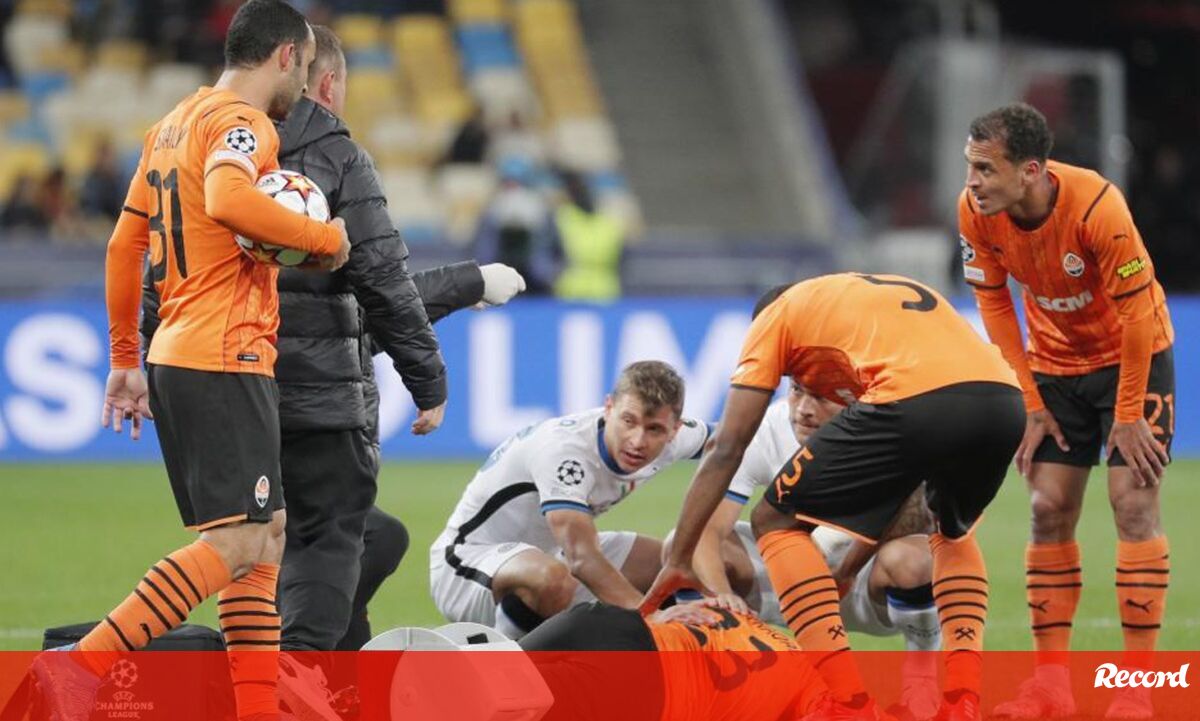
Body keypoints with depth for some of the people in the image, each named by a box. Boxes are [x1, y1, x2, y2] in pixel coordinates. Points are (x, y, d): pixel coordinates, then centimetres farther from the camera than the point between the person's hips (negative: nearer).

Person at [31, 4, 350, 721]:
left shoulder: (174, 124, 20)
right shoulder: (242, 122, -9)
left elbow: (125, 245, 23)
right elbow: (227, 200, -30)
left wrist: (126, 358, 27)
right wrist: (324, 236, -17)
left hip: (176, 357, 10)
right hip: (227, 358, -10)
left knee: (267, 534, 12)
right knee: (237, 542, -13)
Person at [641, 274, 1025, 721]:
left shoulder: (776, 315, 25)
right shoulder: (900, 289, 41)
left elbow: (726, 450, 17)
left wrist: (678, 561, 21)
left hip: (914, 404, -6)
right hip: (1007, 399, 6)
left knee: (776, 522, 13)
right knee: (955, 530, 36)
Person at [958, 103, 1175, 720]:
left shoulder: (1097, 206, -32)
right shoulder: (974, 212, -18)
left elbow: (1135, 310, -24)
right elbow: (994, 304, -5)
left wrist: (1127, 414, -19)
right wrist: (1031, 407, -6)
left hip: (1131, 357, -4)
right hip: (1055, 364, 4)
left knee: (1133, 502, -12)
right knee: (1049, 509, -1)